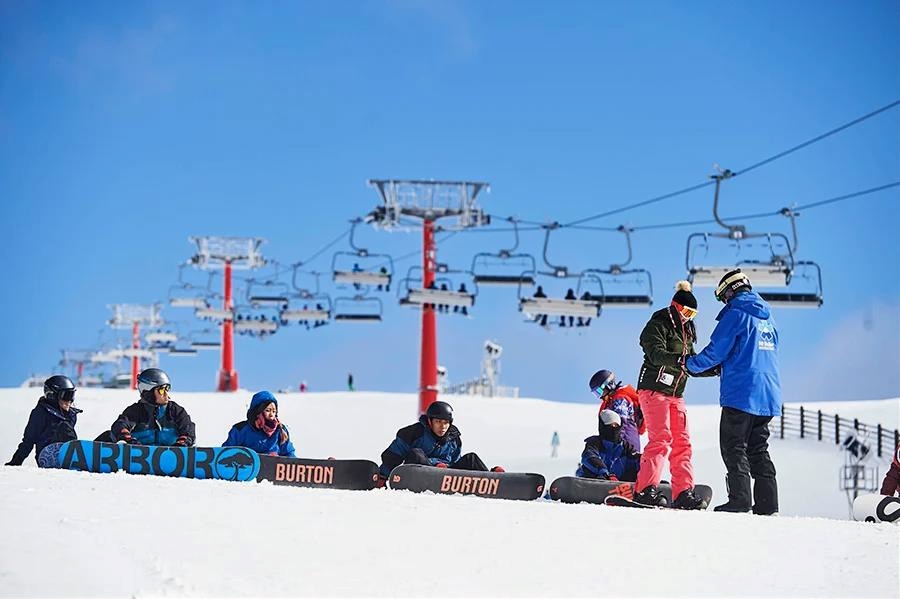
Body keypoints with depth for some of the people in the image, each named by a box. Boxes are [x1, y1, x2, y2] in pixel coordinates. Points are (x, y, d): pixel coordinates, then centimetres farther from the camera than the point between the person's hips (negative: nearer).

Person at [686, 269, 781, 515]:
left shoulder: (736, 314, -7)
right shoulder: (767, 317, 18)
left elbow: (716, 350, -10)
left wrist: (691, 364, 6)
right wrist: (725, 366, 29)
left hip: (741, 393, -8)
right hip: (768, 395, 8)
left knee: (734, 448, -3)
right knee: (758, 449, 11)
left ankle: (740, 500, -11)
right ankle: (767, 502, 5)